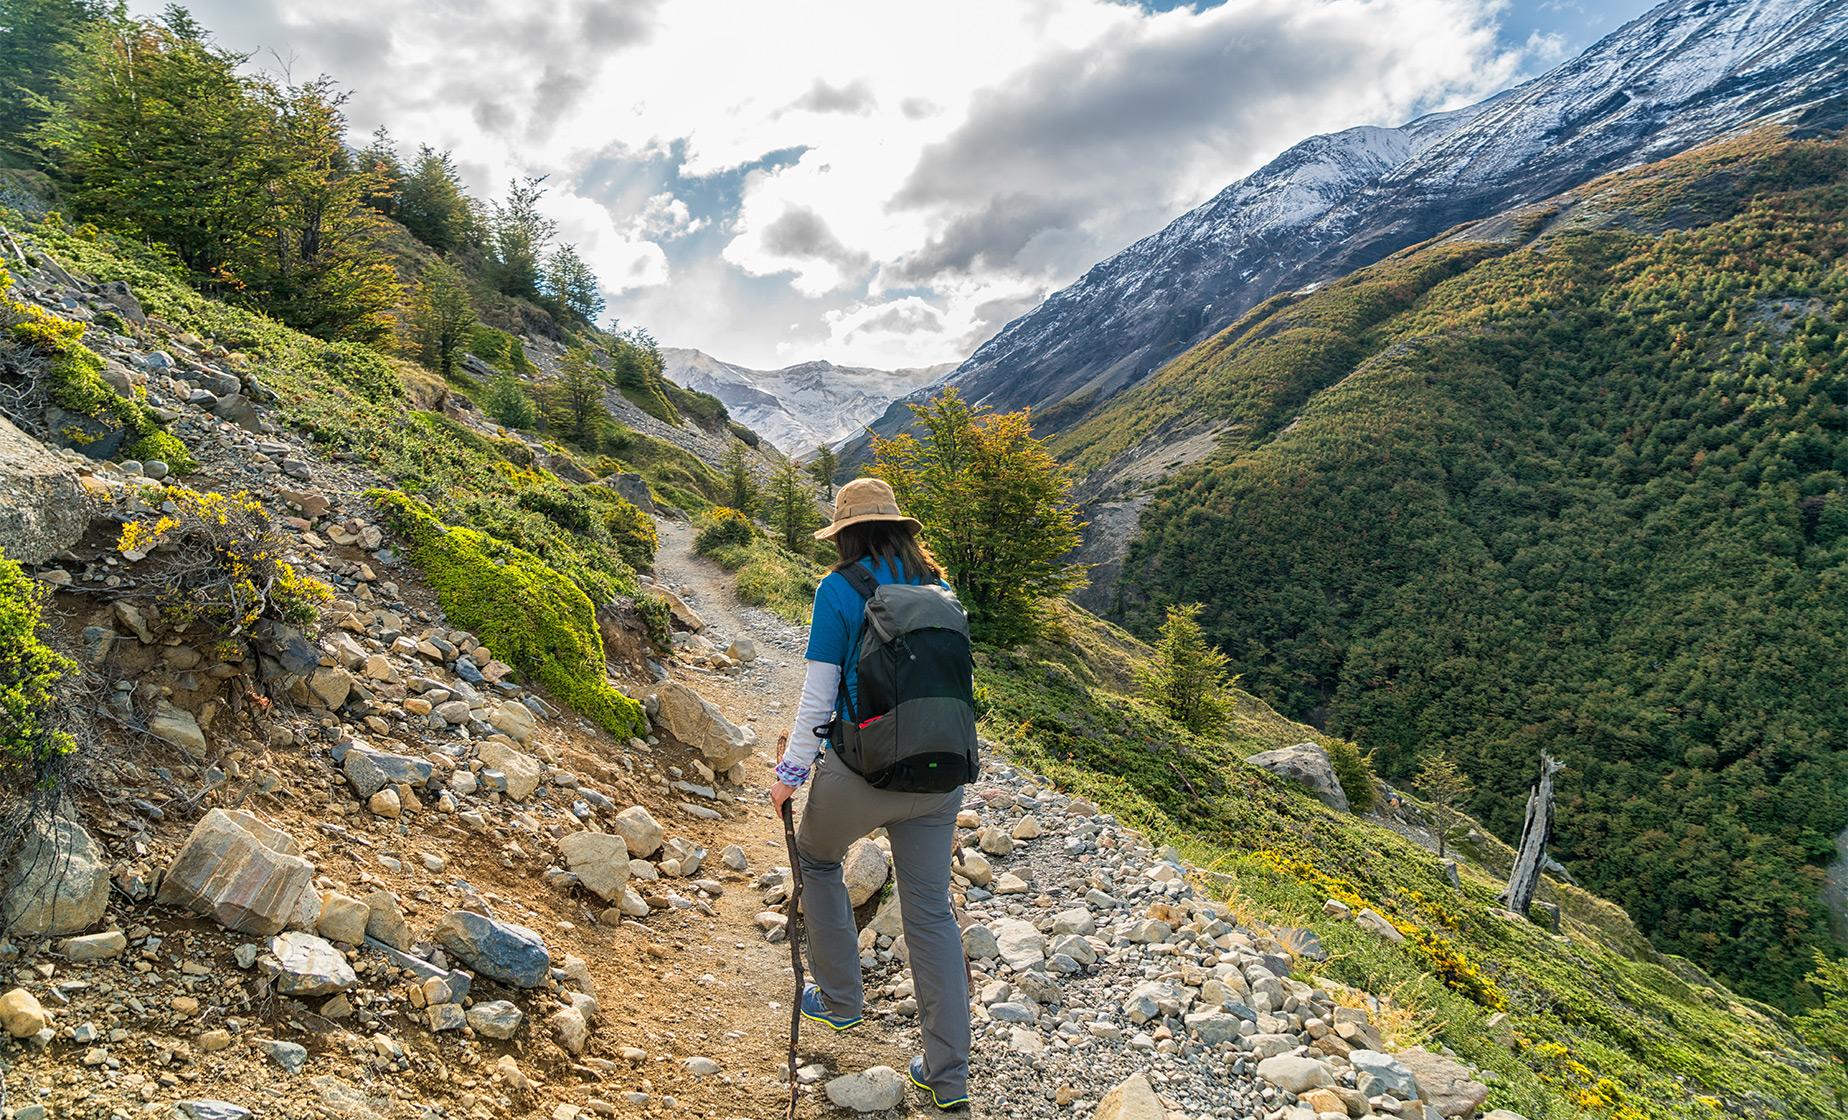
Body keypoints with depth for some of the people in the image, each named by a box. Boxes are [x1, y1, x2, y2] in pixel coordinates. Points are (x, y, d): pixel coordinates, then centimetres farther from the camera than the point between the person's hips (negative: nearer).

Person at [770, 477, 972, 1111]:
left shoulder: (839, 590, -8)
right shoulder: (937, 588, 7)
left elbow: (819, 695, -9)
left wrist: (791, 773, 2)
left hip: (862, 772, -4)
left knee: (816, 858, 26)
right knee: (931, 912, 13)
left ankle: (839, 1000, 34)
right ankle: (948, 1076, 17)